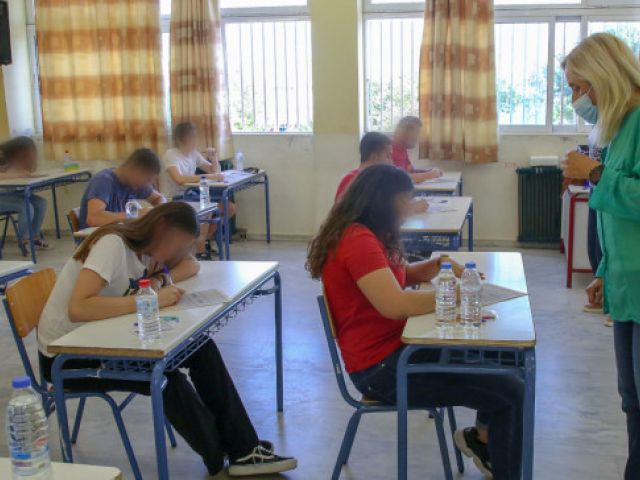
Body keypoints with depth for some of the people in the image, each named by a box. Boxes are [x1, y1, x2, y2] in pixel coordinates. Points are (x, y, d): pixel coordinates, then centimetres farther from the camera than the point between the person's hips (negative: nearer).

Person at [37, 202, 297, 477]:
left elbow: (191, 265, 7)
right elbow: (78, 308, -38)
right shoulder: (113, 244, -25)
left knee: (200, 349, -7)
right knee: (166, 378, -25)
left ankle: (243, 450, -2)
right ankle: (220, 459, -2)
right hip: (65, 355, -8)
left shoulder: (142, 246, 0)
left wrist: (161, 278, -14)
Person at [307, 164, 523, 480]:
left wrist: (438, 264, 5)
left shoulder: (364, 235, 12)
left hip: (393, 348, 11)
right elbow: (394, 304, -33)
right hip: (382, 367, -11)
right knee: (512, 394, -12)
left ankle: (482, 437, 30)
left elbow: (399, 275, 23)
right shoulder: (358, 239, -22)